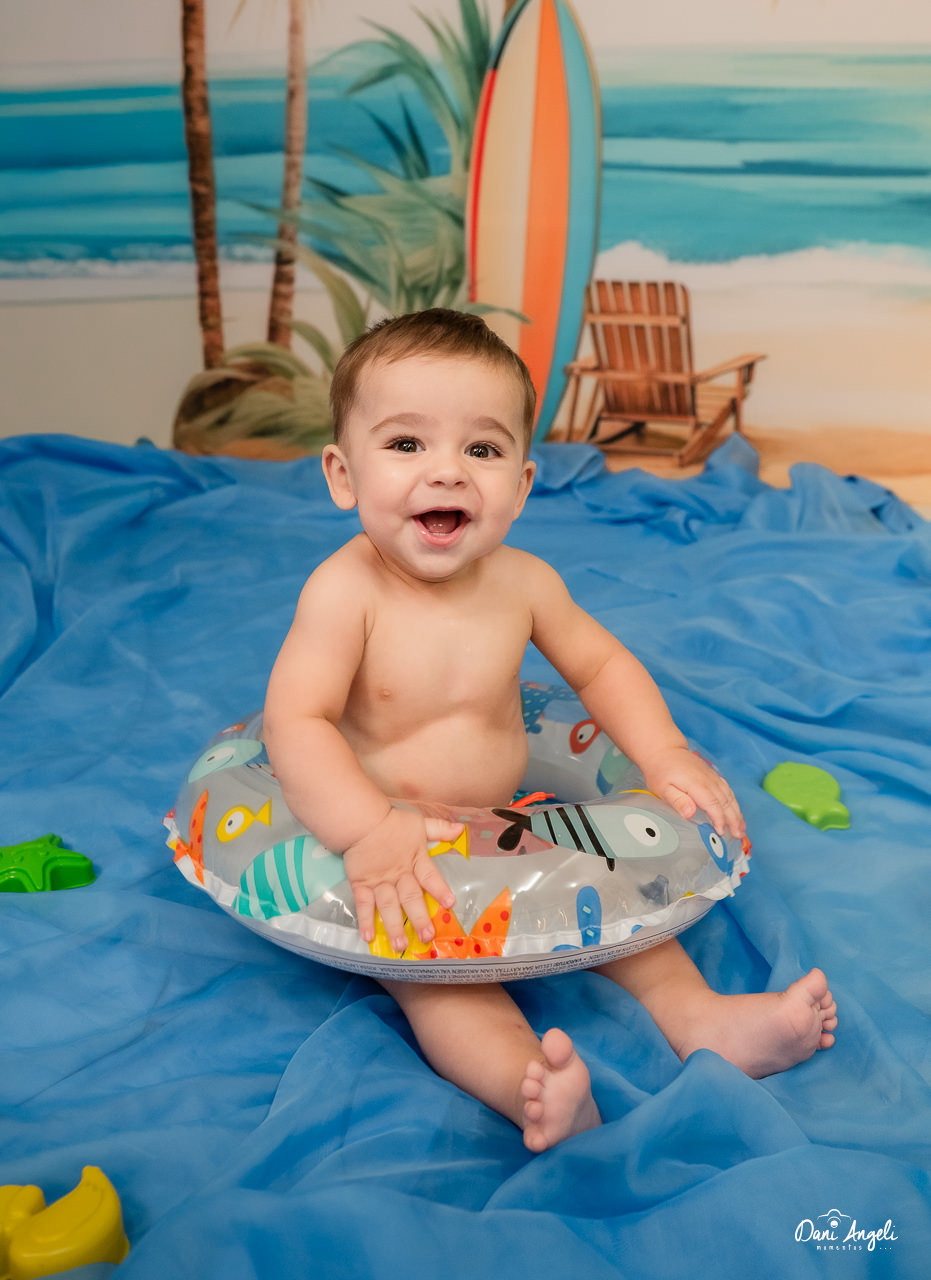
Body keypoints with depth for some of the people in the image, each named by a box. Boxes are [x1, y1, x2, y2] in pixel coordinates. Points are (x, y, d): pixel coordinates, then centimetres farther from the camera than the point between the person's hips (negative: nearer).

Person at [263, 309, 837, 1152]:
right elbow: (295, 723, -28)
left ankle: (700, 1016, 4)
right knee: (423, 950, -27)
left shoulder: (524, 582, -8)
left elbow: (601, 664, 6)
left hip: (504, 826, 5)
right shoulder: (345, 591, -23)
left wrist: (665, 752, -9)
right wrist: (369, 832, -42)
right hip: (389, 850, -5)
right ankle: (523, 1083, -39)